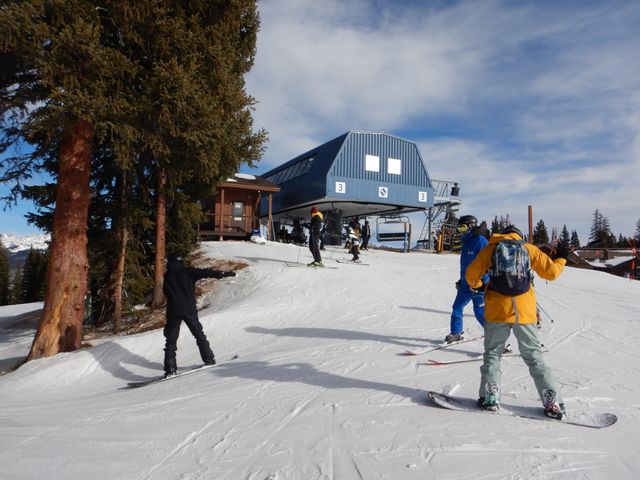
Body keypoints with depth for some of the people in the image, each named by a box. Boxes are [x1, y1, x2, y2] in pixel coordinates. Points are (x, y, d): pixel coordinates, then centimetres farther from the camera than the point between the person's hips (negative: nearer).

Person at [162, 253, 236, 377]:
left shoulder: (167, 276, 8)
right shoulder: (188, 271, 1)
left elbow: (165, 292, 19)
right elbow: (206, 272, -7)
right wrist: (224, 273, -6)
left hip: (173, 312, 1)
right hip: (189, 310, 0)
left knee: (171, 340, 5)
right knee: (199, 334, 14)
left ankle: (170, 368, -5)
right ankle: (209, 359, 15)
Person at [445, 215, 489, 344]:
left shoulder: (480, 240, -13)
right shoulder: (466, 241, 16)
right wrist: (461, 280, 24)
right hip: (465, 283, 9)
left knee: (480, 312, -6)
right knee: (457, 307, 9)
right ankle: (456, 333, 21)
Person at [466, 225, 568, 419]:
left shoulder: (491, 248, 6)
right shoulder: (530, 249, 9)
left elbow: (471, 274, 2)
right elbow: (551, 272, 10)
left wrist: (477, 285, 24)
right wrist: (561, 258, 30)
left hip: (497, 311, -1)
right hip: (524, 312, 1)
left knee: (492, 354, 10)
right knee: (534, 357, 11)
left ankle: (490, 398, 1)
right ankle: (553, 402, 8)